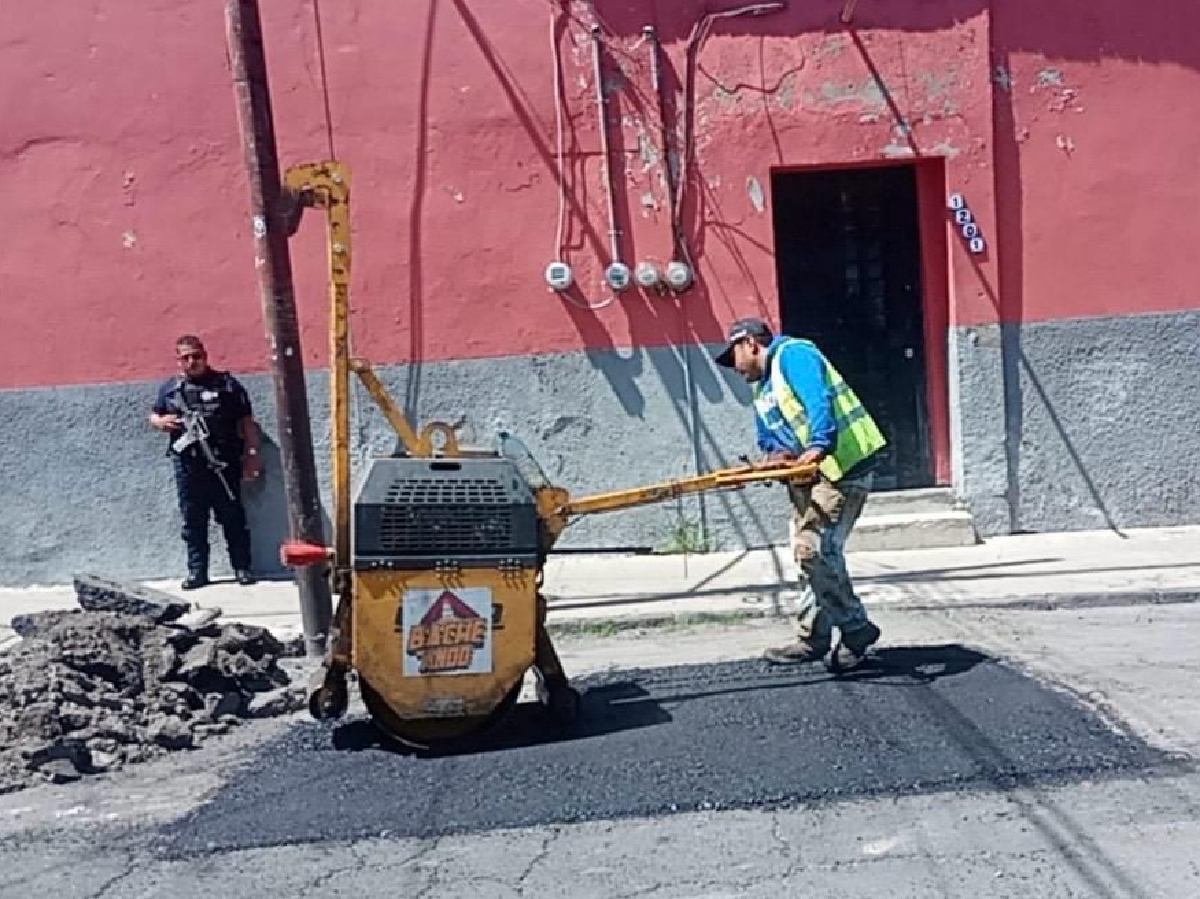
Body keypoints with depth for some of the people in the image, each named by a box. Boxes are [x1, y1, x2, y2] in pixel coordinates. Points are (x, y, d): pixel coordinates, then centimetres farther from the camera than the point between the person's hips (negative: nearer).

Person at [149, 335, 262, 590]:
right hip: (187, 465, 3)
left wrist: (252, 454, -5)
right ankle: (197, 571, 14)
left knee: (233, 517, 2)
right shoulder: (169, 388, 11)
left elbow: (247, 422, 1)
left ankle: (242, 567, 9)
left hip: (223, 463, -3)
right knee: (193, 521, 7)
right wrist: (160, 422, -1)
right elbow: (153, 416, 24)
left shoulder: (227, 384, 2)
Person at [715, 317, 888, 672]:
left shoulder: (793, 354, -9)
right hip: (810, 471, 10)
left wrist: (818, 445, -39)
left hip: (842, 465, -10)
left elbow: (819, 400, -25)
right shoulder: (762, 390, 21)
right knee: (808, 552, 11)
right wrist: (778, 455, -8)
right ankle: (813, 639, 20)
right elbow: (769, 439, 16)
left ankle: (856, 630, -1)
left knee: (814, 549, -14)